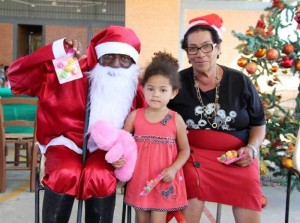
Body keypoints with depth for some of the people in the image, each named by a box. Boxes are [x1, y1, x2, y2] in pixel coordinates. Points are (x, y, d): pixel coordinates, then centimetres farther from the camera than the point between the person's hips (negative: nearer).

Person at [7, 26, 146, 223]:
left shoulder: (134, 87, -2)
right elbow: (17, 75, -13)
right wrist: (60, 51, -23)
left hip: (104, 149, 1)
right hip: (67, 143, -1)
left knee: (100, 177, -32)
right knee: (64, 175, -33)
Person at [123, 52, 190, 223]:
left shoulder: (176, 119, -7)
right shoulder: (135, 116, -3)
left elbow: (185, 149, 0)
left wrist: (173, 169, -14)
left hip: (164, 180, -2)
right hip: (140, 178, 2)